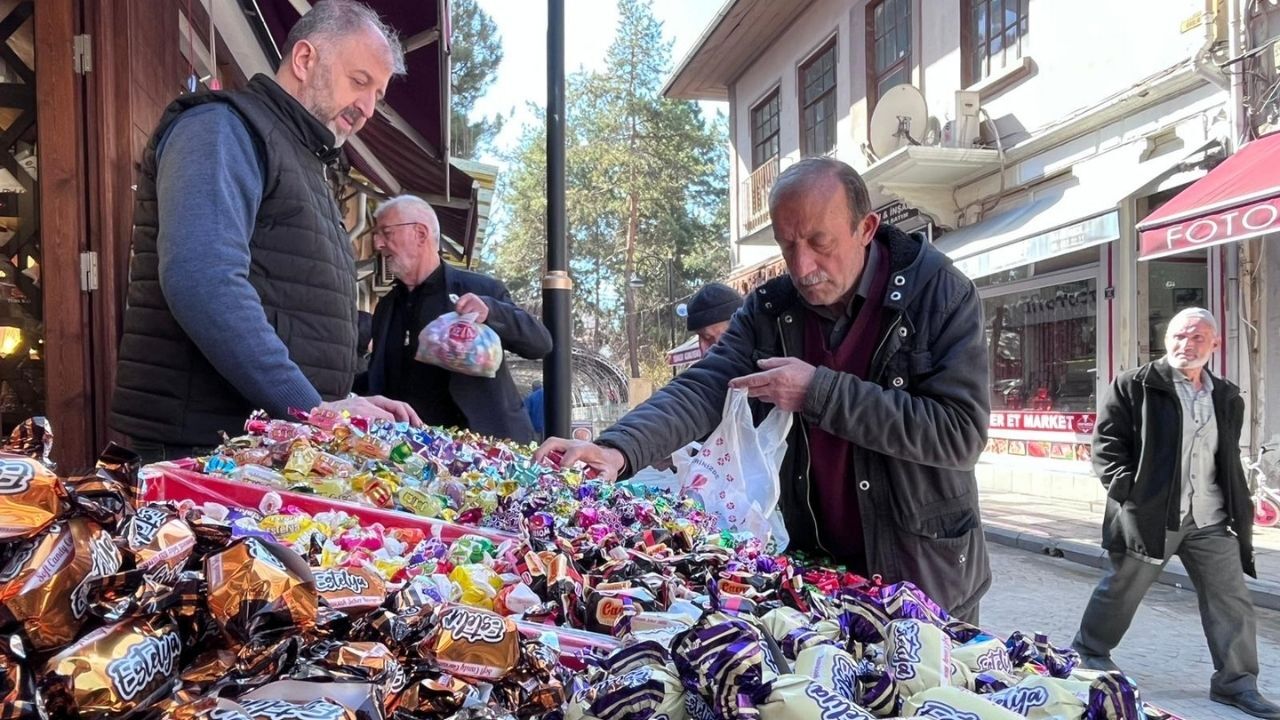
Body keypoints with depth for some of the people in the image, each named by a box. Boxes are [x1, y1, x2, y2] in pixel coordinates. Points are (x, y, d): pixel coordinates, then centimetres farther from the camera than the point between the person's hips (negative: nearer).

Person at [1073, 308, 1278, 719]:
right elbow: (1107, 438, -6)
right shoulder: (1135, 386, -5)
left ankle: (1236, 682, 15)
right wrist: (1124, 487, -15)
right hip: (1149, 512, -5)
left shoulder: (1227, 399, 12)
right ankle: (1090, 650, 30)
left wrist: (1239, 508, 13)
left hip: (1209, 519, 5)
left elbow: (1229, 461, 20)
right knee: (1123, 588, 10)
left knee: (1231, 599, 4)